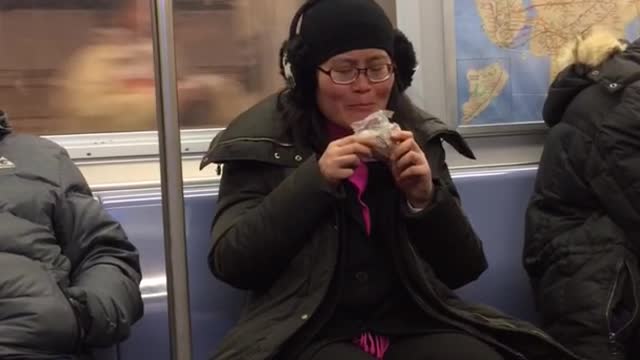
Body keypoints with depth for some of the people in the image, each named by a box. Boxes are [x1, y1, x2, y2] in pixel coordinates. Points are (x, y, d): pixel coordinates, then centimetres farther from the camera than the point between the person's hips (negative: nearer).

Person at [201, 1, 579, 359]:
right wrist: (314, 179, -16)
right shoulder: (264, 140, 0)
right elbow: (229, 263, -9)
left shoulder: (419, 136, 7)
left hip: (415, 322, 3)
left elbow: (466, 268, 8)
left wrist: (426, 198, -10)